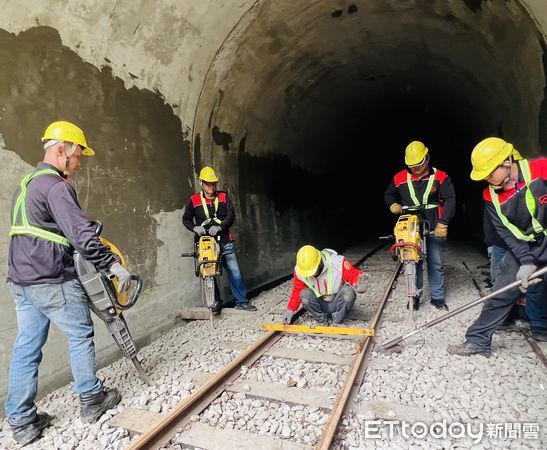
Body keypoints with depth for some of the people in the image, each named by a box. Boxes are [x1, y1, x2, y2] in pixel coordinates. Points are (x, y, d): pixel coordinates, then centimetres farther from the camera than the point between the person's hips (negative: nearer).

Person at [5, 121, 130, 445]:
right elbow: (81, 234, -25)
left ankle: (22, 421, 22)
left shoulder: (26, 184, 16)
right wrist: (113, 264, -22)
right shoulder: (56, 186, -16)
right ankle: (91, 400, 22)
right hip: (52, 282, -9)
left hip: (21, 280, 9)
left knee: (27, 346, 12)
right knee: (81, 334, 8)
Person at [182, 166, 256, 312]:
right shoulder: (194, 200, 4)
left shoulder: (223, 196, 7)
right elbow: (186, 219, 9)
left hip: (225, 241, 1)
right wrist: (195, 228, -11)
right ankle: (216, 302, 20)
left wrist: (220, 227, -17)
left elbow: (231, 215, -1)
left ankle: (242, 301, 13)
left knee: (235, 272, 2)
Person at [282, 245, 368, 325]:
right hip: (320, 304, 2)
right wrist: (290, 310, -7)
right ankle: (321, 320, -6)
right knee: (304, 294, -28)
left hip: (337, 303, -2)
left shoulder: (338, 262, -28)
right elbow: (297, 291, -2)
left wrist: (359, 287, -51)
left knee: (348, 291, -33)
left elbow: (353, 275, -27)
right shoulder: (299, 270, -16)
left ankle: (337, 320, -9)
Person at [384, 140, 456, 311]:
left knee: (436, 263, 6)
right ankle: (415, 295, 15)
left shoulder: (440, 177, -2)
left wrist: (443, 224, -15)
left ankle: (437, 297, 17)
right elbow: (389, 194, 19)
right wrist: (392, 204, -3)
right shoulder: (400, 178, 4)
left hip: (434, 228, -1)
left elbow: (450, 200, -7)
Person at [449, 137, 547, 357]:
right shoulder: (491, 196, -8)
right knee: (502, 291, -1)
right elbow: (507, 234, -9)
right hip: (524, 248, 3)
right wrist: (526, 262, -22)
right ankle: (478, 340, 6)